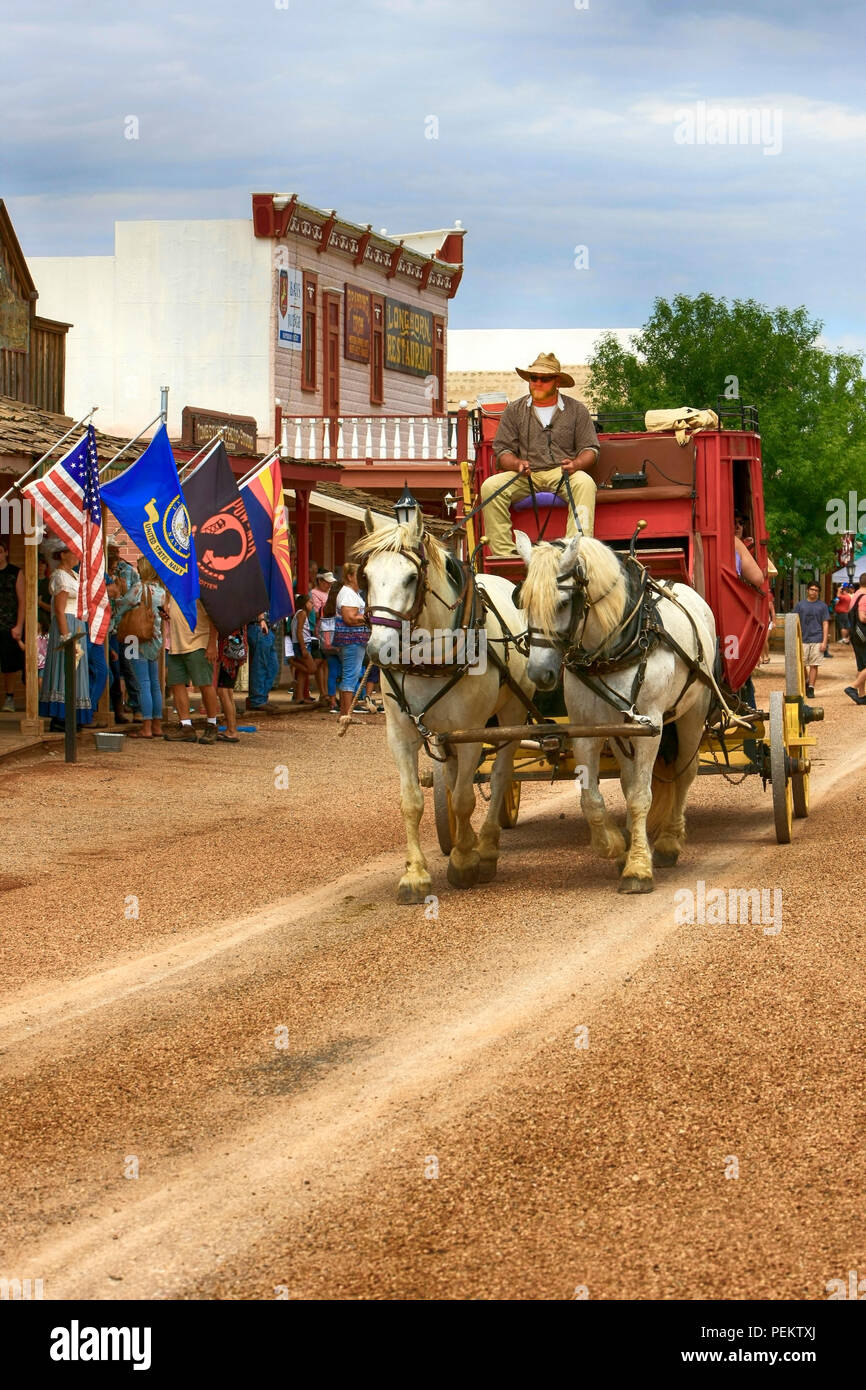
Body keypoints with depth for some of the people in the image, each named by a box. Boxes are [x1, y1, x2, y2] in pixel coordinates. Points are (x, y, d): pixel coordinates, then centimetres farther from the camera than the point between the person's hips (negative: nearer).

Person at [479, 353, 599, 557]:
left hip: (561, 473, -1)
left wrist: (575, 464, -17)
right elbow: (502, 450, 8)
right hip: (525, 476, 1)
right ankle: (503, 553, -29)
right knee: (490, 486, -27)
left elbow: (590, 449, 6)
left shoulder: (576, 409, 10)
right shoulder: (514, 411, 12)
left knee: (585, 483, -35)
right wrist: (518, 464, -16)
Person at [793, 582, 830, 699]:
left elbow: (825, 624, 5)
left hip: (817, 640, -1)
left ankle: (811, 689, 3)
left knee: (814, 665, -2)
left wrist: (824, 642, -3)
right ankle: (806, 682, 26)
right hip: (803, 640, 1)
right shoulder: (800, 605, 8)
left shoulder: (822, 606, 6)